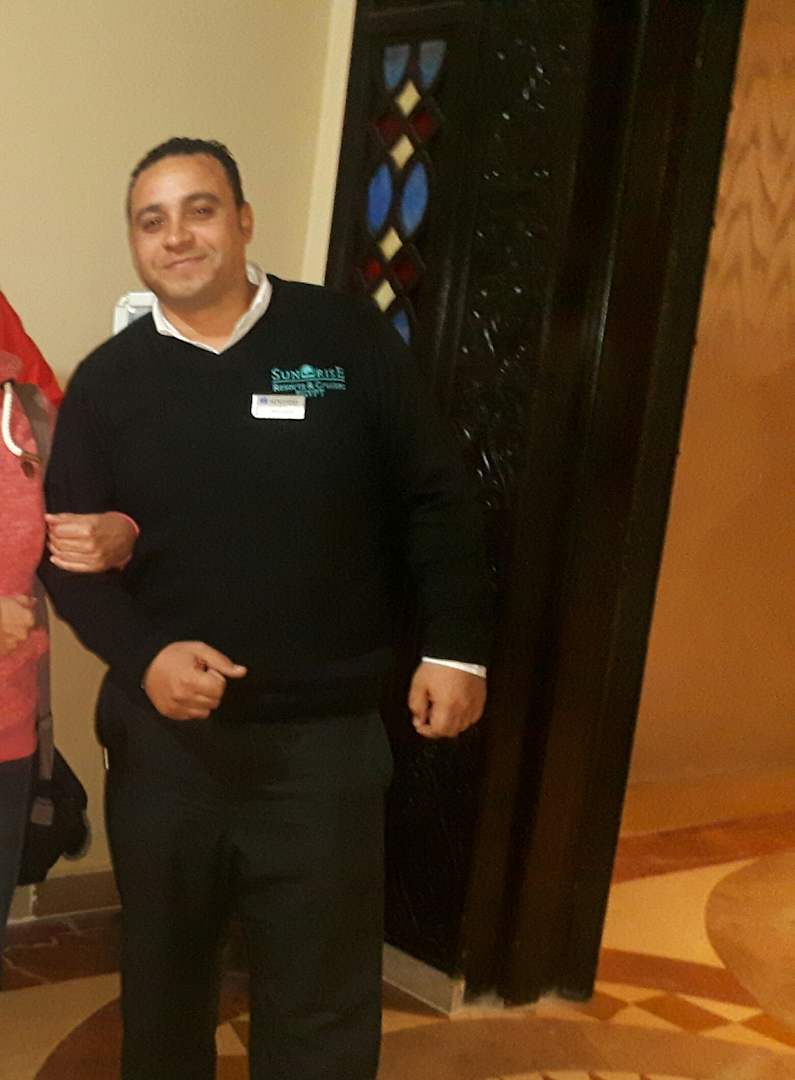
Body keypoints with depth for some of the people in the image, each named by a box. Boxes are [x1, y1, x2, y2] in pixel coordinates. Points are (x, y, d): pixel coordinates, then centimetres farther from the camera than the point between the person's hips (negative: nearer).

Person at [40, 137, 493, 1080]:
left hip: (322, 735, -2)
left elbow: (435, 501, 2)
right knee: (161, 975, 19)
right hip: (161, 733, 2)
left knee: (324, 997, 7)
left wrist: (455, 647, -2)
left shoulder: (348, 340, -3)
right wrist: (142, 654, -14)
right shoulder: (106, 381, 3)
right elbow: (68, 551, 3)